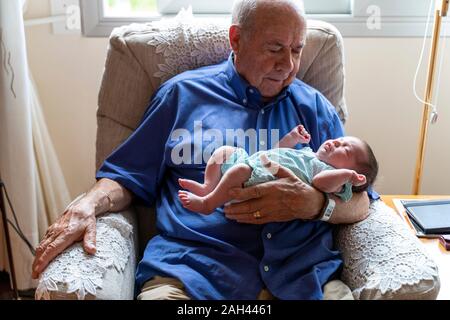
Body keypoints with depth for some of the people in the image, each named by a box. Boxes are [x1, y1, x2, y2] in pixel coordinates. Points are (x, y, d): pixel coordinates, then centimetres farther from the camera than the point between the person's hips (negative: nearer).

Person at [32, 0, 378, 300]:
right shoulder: (183, 93, 13)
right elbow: (127, 177, 14)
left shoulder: (314, 107, 16)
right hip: (191, 266, -1)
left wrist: (314, 204, -11)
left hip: (304, 273, 2)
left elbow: (359, 203, 11)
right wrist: (86, 206, -7)